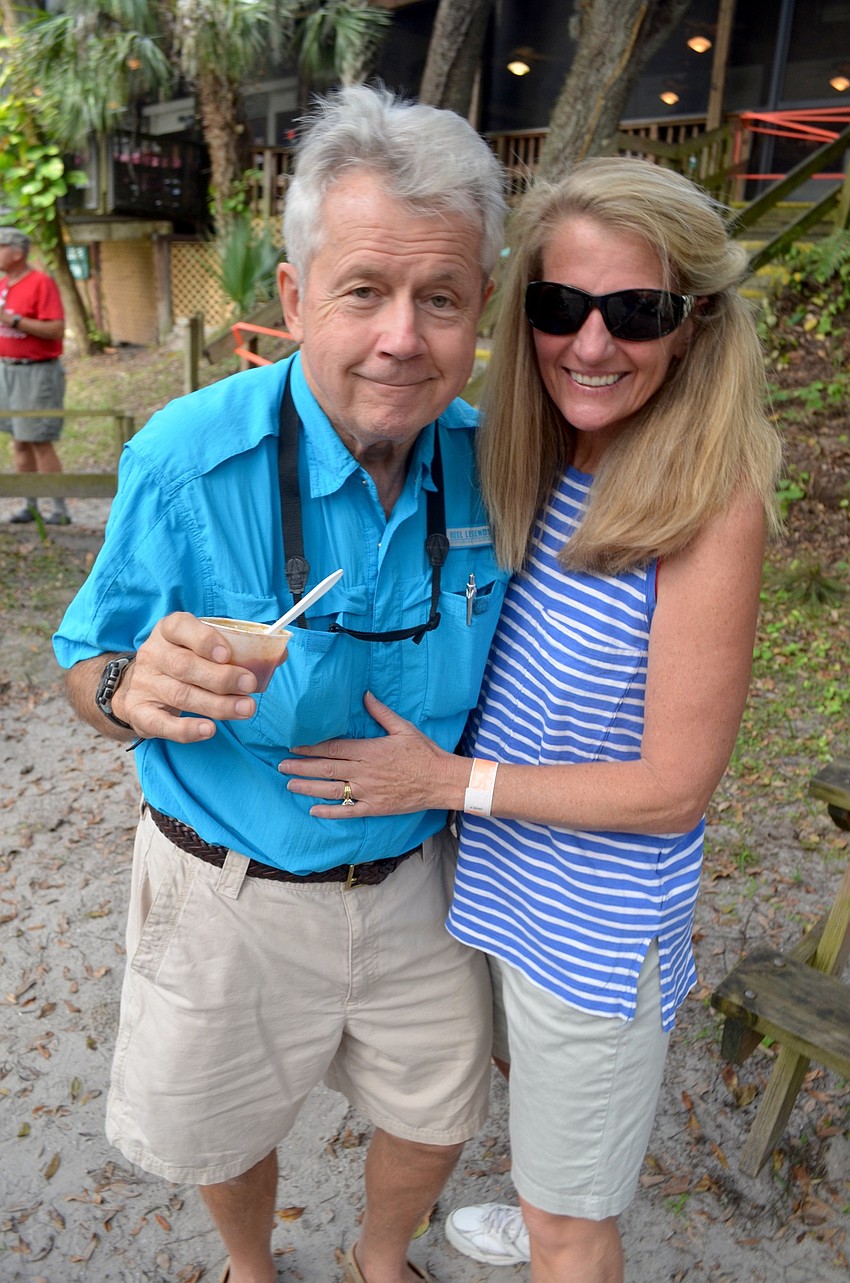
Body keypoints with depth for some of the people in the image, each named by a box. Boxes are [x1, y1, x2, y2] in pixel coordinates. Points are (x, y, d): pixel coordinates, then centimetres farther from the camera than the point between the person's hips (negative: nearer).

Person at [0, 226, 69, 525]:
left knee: (40, 442, -7)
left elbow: (57, 330, -19)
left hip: (37, 373, -8)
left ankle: (59, 510, 1)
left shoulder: (42, 282, -11)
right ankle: (30, 505, 16)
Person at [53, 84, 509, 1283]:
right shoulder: (187, 461, -24)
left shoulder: (483, 458, -12)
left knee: (435, 1114, 23)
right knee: (220, 1125, 23)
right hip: (230, 892, -2)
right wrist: (136, 689, -33)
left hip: (412, 883, 3)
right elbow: (87, 662, -12)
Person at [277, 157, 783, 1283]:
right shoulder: (534, 473, -4)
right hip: (492, 873, 7)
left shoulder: (710, 508, -26)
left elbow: (674, 788, -22)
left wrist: (448, 778, -20)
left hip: (598, 928, -7)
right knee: (526, 1091, 34)